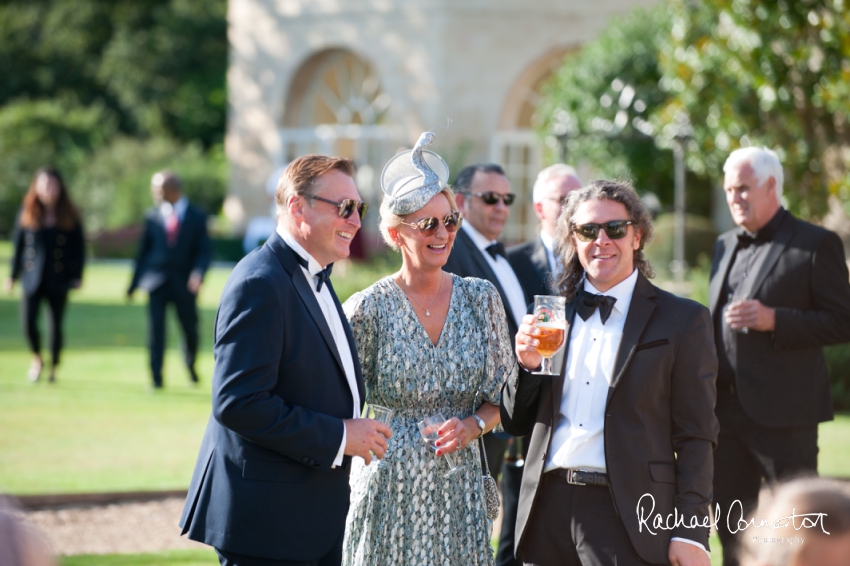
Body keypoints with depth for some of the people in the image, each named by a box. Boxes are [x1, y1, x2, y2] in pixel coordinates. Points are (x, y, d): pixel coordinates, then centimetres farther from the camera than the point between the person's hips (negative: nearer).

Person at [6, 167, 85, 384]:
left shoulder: (69, 216, 2)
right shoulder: (27, 213, 4)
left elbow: (79, 247, 4)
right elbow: (18, 244, 8)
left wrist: (77, 276, -3)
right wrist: (13, 275, 5)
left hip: (59, 280, 0)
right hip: (33, 278, 0)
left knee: (56, 325, 3)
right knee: (28, 322, -11)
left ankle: (53, 368, 21)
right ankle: (37, 359, 16)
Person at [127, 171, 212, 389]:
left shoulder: (197, 217, 1)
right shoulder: (152, 216, 7)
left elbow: (205, 251, -2)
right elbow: (143, 250, 11)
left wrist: (198, 273, -22)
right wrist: (134, 284, 10)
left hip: (184, 283, -1)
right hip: (156, 281, 1)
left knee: (190, 329, 9)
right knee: (155, 328, -9)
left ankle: (191, 365, 38)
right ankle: (156, 377, -6)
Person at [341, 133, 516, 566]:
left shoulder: (480, 298, 4)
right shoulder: (368, 309, -6)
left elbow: (502, 395, 9)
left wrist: (471, 426, -8)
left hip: (459, 486, 3)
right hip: (390, 488, -3)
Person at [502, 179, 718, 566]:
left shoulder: (683, 321, 1)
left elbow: (695, 439, -2)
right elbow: (517, 423, 16)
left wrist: (690, 532, -9)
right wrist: (528, 365, -4)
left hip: (628, 519, -4)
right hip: (548, 510, 4)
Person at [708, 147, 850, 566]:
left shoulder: (816, 245, -4)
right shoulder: (725, 246, 17)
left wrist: (773, 320, -20)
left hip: (782, 413, -7)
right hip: (727, 412, 7)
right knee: (731, 527, 10)